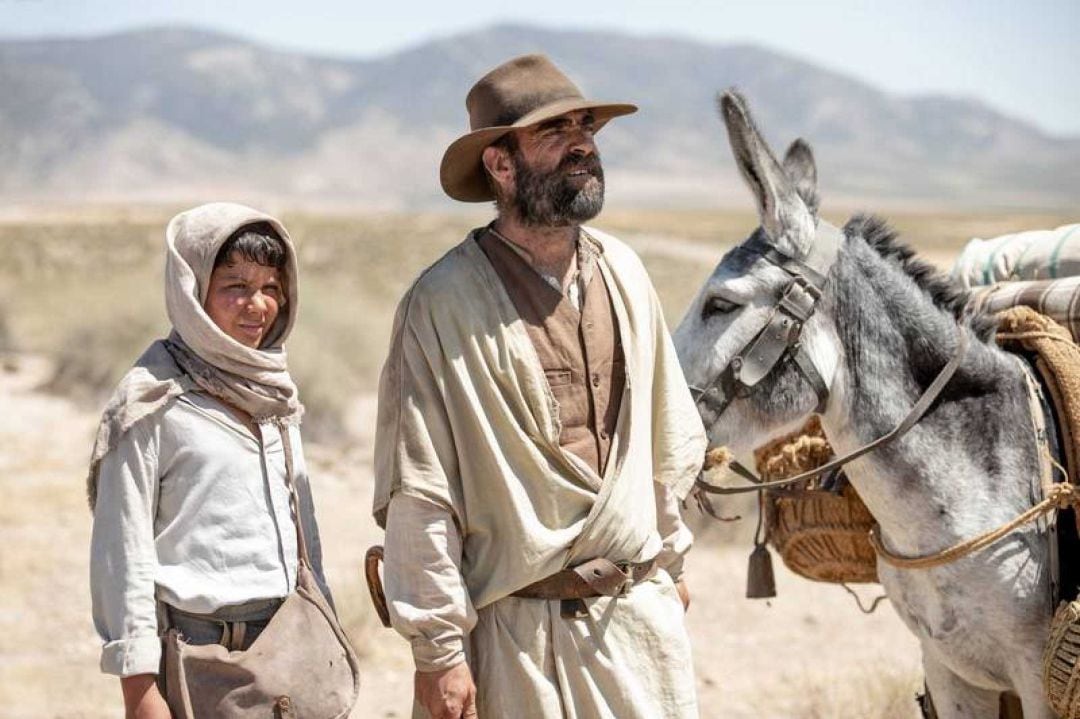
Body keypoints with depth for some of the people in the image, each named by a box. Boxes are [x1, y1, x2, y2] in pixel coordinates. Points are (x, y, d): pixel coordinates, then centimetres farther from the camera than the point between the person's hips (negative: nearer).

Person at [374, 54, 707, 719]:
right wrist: (438, 647, -12)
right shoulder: (444, 303, -13)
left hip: (642, 612, 5)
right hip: (518, 630, -4)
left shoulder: (624, 272, 4)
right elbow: (418, 495, -12)